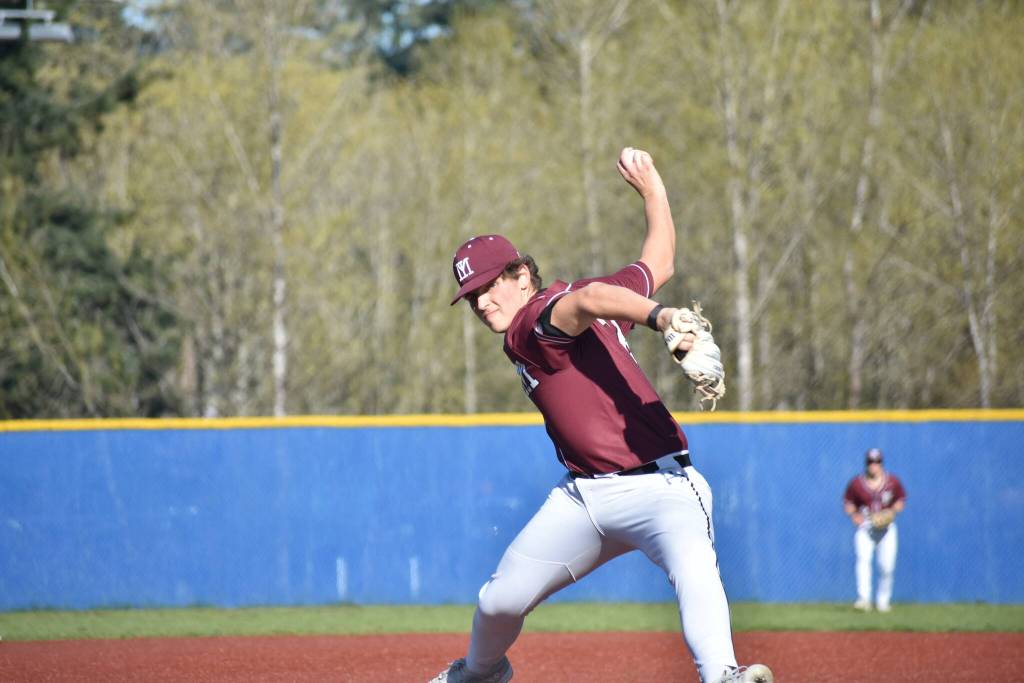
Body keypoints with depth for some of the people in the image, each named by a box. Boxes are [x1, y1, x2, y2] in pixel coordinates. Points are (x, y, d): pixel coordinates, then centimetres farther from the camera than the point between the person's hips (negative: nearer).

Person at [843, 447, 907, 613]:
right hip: (865, 527, -1)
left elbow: (901, 500, 11)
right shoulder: (856, 483, -4)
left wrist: (893, 511, -8)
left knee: (887, 566, -2)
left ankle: (884, 600, 18)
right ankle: (864, 598, -31)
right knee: (863, 559, -22)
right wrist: (853, 514, -11)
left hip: (886, 528, 1)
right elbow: (848, 502, 7)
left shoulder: (892, 482, -1)